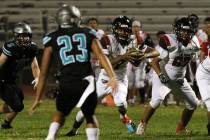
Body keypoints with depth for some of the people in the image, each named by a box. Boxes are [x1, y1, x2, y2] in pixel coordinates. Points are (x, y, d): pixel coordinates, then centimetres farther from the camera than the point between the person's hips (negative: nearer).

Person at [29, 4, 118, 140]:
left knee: (61, 112, 25)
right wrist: (112, 77, -12)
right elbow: (101, 56, -3)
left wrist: (38, 99, 16)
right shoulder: (87, 34, 14)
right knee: (90, 116, 19)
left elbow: (44, 72, 12)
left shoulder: (52, 39, 13)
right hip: (86, 81, 0)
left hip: (66, 84, 0)